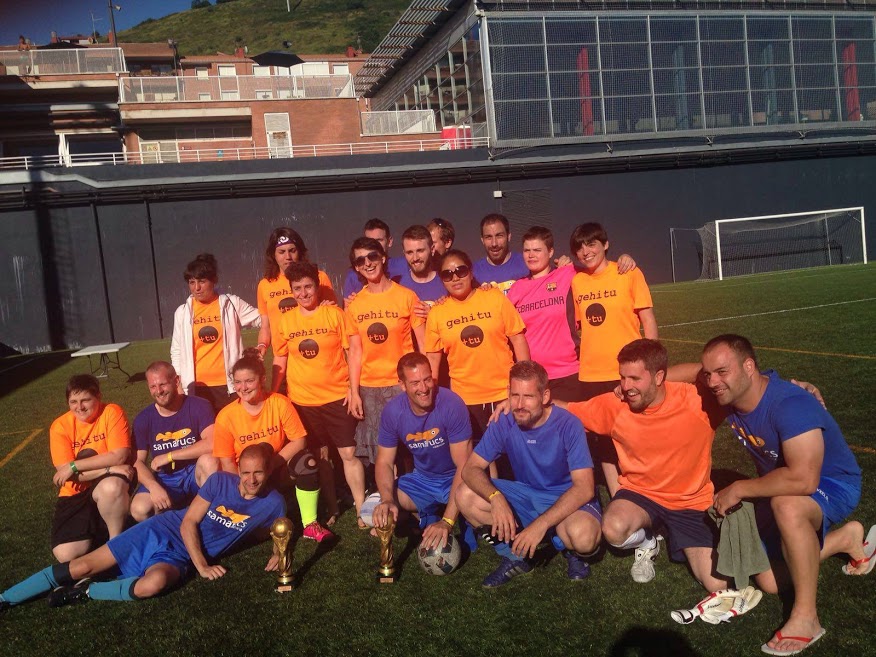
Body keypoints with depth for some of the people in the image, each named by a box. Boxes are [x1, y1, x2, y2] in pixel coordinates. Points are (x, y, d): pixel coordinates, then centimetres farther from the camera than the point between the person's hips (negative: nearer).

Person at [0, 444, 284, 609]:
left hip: (180, 555, 0)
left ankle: (84, 592, -12)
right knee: (82, 566, -7)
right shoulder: (220, 481, -8)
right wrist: (202, 566, -17)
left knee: (155, 583, -36)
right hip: (162, 531, 1)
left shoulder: (272, 503, -6)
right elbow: (188, 522, -8)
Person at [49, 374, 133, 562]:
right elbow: (64, 472, -13)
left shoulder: (112, 413, -12)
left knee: (112, 486, -39)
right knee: (65, 555, -16)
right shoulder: (60, 426, -7)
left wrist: (74, 466, -20)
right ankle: (95, 528, 17)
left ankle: (116, 538, -12)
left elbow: (119, 456, -19)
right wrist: (109, 469, -24)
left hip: (108, 486, -2)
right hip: (76, 493, 2)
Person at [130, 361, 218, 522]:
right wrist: (154, 487, -22)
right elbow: (138, 461, -2)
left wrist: (168, 456, -19)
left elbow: (211, 445, -25)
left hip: (195, 473, -2)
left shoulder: (199, 406, -11)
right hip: (163, 479, 2)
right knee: (139, 510, -27)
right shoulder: (143, 419, -1)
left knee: (209, 460, -36)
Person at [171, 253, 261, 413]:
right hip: (197, 387, 1)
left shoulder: (231, 304, -1)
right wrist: (178, 384, 5)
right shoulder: (182, 312, 4)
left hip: (228, 385, -1)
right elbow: (176, 351, 9)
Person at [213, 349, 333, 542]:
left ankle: (310, 524, -20)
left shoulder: (280, 403, -13)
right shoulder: (226, 417, -14)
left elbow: (298, 440, -12)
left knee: (307, 462, -29)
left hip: (278, 471, 0)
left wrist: (272, 463, -23)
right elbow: (227, 463, -9)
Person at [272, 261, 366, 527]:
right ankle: (331, 508, 25)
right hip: (302, 401, 2)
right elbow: (279, 360, 10)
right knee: (319, 455, 12)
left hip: (338, 397, -2)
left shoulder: (335, 314, -5)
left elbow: (354, 351, -4)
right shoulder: (285, 321, 2)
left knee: (349, 454, -1)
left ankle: (361, 510, 9)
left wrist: (354, 391, -9)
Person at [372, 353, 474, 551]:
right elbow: (385, 462, -4)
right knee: (377, 510, -15)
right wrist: (387, 500, -27)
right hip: (422, 479, 4)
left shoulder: (452, 404, -26)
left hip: (456, 479, -4)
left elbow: (464, 466, -26)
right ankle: (428, 515, 11)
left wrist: (447, 522, -33)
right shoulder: (392, 412, -13)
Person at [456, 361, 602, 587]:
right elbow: (471, 469, -13)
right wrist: (496, 497, -34)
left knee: (583, 537, -38)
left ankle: (572, 551, 2)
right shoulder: (504, 423, -12)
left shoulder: (568, 425, -22)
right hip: (525, 495, 4)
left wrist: (541, 524, -36)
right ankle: (515, 554, 0)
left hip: (567, 499, -4)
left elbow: (584, 488, -27)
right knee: (465, 496, -18)